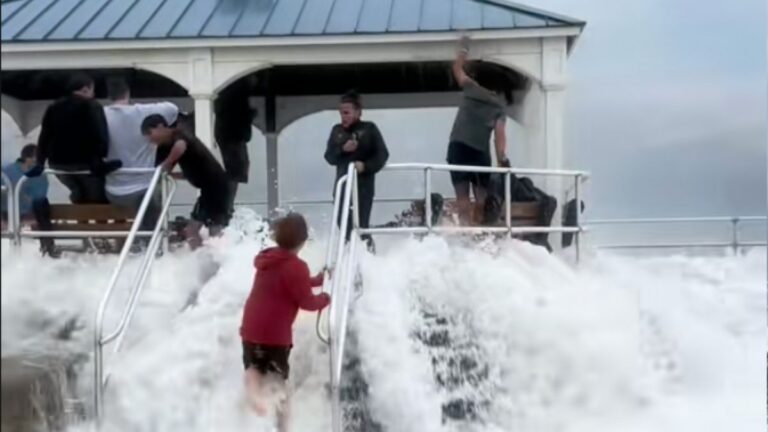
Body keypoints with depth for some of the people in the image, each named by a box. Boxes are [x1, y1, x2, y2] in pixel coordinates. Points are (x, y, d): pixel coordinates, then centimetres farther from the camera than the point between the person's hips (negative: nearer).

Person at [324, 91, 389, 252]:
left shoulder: (369, 128, -1)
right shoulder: (337, 130, 10)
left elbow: (382, 154, -5)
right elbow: (329, 157, 6)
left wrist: (366, 166, -20)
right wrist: (342, 149, -13)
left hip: (364, 185, -4)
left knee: (361, 225, -7)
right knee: (344, 224, 6)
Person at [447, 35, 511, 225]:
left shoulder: (471, 90, 7)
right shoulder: (499, 105, 8)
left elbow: (457, 69, 21)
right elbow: (499, 135, -4)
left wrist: (463, 48, 32)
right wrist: (502, 159, -8)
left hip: (458, 147, -1)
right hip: (481, 151, 1)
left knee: (462, 195, -8)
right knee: (482, 196, 6)